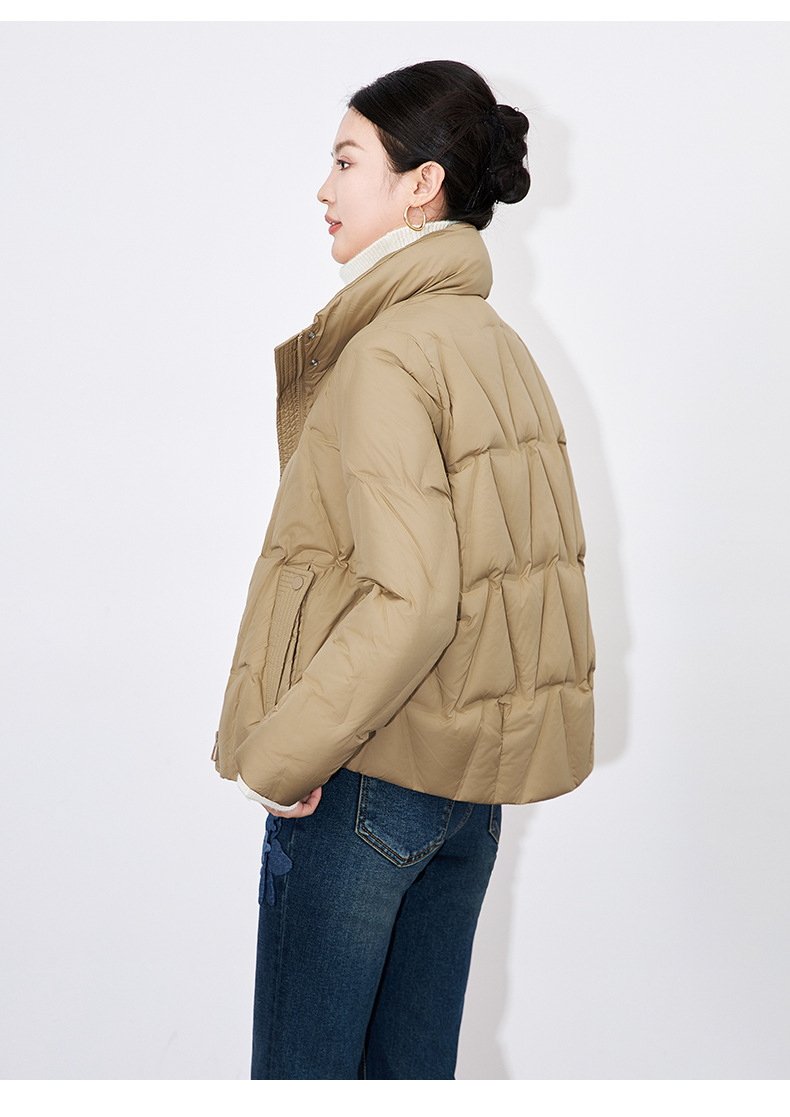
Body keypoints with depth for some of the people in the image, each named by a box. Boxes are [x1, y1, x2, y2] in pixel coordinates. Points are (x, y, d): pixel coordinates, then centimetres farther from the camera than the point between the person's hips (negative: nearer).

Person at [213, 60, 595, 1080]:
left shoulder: (384, 355, -18)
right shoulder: (501, 345, 8)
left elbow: (409, 598, -26)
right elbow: (551, 554, 12)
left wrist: (280, 755, -16)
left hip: (370, 767, -8)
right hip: (477, 767, 8)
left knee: (301, 1071, 6)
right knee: (416, 1065, 18)